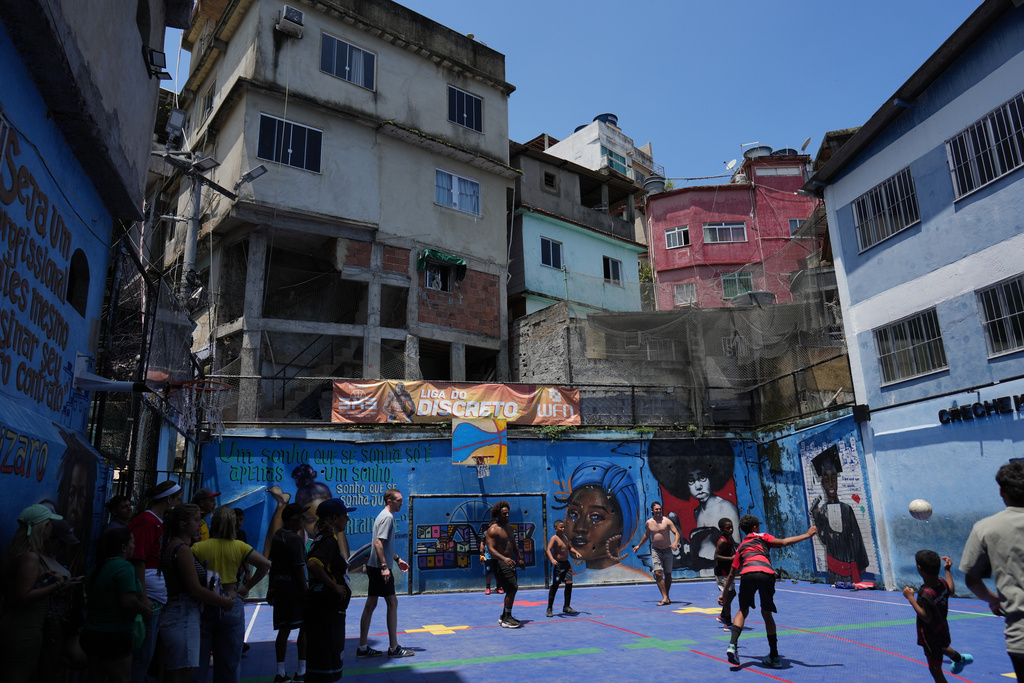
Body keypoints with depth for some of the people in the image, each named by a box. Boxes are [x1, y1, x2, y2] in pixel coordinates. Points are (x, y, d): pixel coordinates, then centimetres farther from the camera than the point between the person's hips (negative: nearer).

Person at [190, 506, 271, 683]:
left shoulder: (198, 548, -6)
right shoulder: (239, 547, -4)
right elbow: (265, 564, -8)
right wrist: (247, 587, 1)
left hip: (203, 605, -1)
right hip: (231, 606, 1)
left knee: (198, 662, 11)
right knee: (229, 663, 13)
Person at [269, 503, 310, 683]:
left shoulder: (277, 536, 9)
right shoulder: (295, 539, -16)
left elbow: (272, 564, 16)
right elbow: (299, 568, -19)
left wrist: (272, 588, 23)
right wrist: (306, 592, -15)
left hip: (279, 585, 8)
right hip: (293, 587, -8)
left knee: (283, 630, 12)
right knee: (304, 628, 3)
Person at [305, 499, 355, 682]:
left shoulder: (325, 538, 12)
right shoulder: (329, 539, -18)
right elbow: (313, 564, -34)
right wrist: (334, 586, -24)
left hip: (328, 608, 10)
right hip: (326, 609, -10)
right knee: (325, 661, -1)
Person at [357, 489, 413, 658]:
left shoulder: (385, 516, 17)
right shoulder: (387, 517, -14)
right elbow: (378, 543, -23)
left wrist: (397, 559, 28)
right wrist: (384, 567, -26)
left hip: (375, 567, 10)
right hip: (379, 568, -10)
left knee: (370, 605, 11)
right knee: (392, 603, -3)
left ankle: (362, 647, 16)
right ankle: (394, 648, 4)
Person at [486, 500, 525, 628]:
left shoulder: (510, 529, 14)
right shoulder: (493, 530, -13)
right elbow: (491, 549, -22)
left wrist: (519, 558, 23)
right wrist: (504, 558, -34)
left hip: (510, 562, 9)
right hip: (500, 563, -9)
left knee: (512, 590, 12)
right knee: (512, 588, -15)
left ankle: (504, 616, 25)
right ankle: (506, 619, -8)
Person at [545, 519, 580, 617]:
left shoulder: (565, 538, 13)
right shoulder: (554, 538, -11)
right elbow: (548, 550, -22)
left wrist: (576, 552, 10)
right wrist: (552, 559, -38)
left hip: (566, 563, 7)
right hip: (557, 564, -7)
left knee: (569, 583, 0)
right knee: (554, 586, -3)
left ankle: (566, 607, 12)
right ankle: (549, 608, 7)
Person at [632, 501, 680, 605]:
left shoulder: (666, 521, -7)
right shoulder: (648, 523, 3)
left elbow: (676, 533, -11)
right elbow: (646, 535, 21)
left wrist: (675, 543, -30)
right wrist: (638, 546, 28)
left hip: (667, 550, -1)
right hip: (655, 551, 1)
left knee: (668, 574, 6)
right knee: (658, 573, -15)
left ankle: (667, 596, 24)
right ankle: (665, 598, -15)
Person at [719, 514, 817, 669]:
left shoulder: (741, 547, 34)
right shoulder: (763, 537, 27)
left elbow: (732, 574, 36)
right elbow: (783, 542, 7)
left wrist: (724, 594, 43)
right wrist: (806, 535, 15)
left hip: (747, 574, 1)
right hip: (767, 574, -1)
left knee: (743, 611, 18)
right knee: (767, 613, 17)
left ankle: (732, 645, -2)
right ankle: (774, 657, 21)